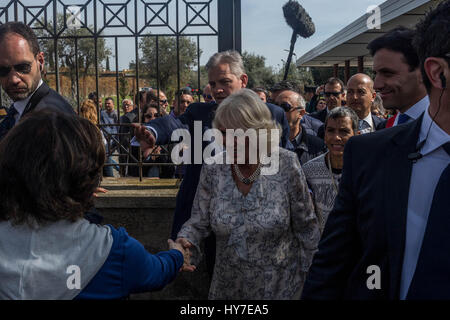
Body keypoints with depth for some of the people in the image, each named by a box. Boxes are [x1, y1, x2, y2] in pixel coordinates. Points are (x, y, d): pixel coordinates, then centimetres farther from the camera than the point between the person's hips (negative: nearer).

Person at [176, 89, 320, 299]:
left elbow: (306, 228, -7)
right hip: (227, 286, 3)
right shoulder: (213, 169, -8)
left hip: (280, 287, -2)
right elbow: (199, 221, -1)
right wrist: (185, 241, -21)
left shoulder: (286, 165, -15)